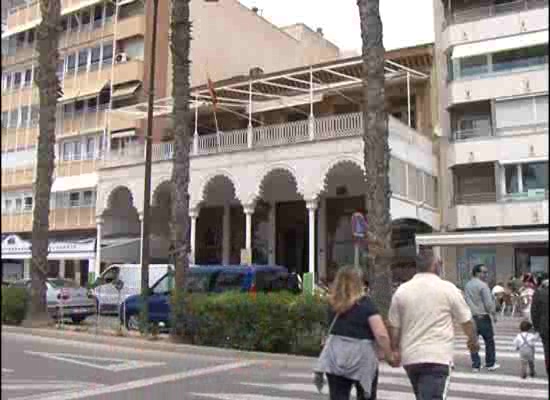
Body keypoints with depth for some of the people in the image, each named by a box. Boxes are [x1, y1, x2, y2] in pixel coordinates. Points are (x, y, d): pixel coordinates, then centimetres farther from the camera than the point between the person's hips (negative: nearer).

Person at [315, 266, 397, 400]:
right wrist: (389, 357, -5)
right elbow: (381, 334, -15)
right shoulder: (365, 303, -8)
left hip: (336, 360, 3)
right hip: (362, 360, -3)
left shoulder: (334, 305, 6)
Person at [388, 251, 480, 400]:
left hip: (410, 357, 5)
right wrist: (473, 340, 24)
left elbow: (394, 325, 6)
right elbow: (466, 320, 6)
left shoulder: (401, 290, 4)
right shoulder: (448, 288, -4)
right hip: (437, 357, -4)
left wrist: (395, 350, 19)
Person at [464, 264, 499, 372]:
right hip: (483, 316, -6)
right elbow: (489, 303, -13)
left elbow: (466, 301, 9)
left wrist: (469, 312, 16)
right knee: (489, 340, 9)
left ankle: (475, 365, 11)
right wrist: (493, 313, 1)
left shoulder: (467, 285, 7)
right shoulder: (482, 285, -12)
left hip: (471, 317, 6)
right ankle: (490, 364, 16)